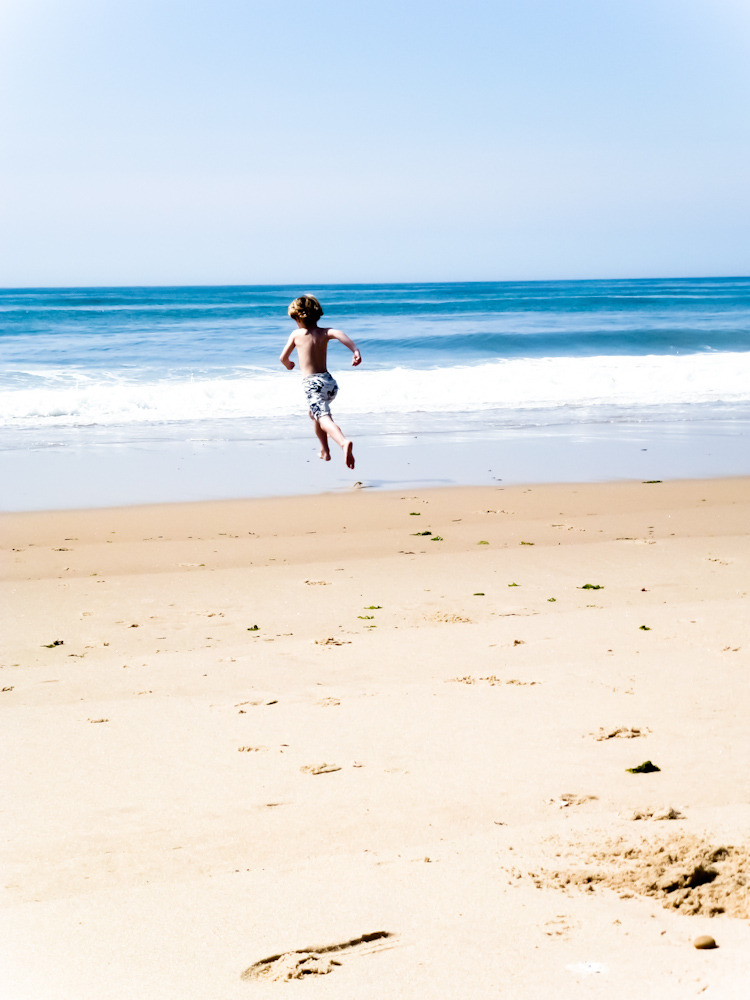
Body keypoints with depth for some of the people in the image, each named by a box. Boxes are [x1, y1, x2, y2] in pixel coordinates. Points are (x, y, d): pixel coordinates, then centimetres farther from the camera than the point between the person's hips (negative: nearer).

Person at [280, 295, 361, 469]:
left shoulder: (296, 334, 4)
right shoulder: (324, 332, 9)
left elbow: (283, 358, 12)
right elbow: (339, 334, -14)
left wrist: (288, 365, 36)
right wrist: (355, 350, -26)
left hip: (312, 384, -6)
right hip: (329, 381, 6)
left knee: (324, 419, -25)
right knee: (314, 414, 33)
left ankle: (344, 442, -52)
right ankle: (325, 451, 39)